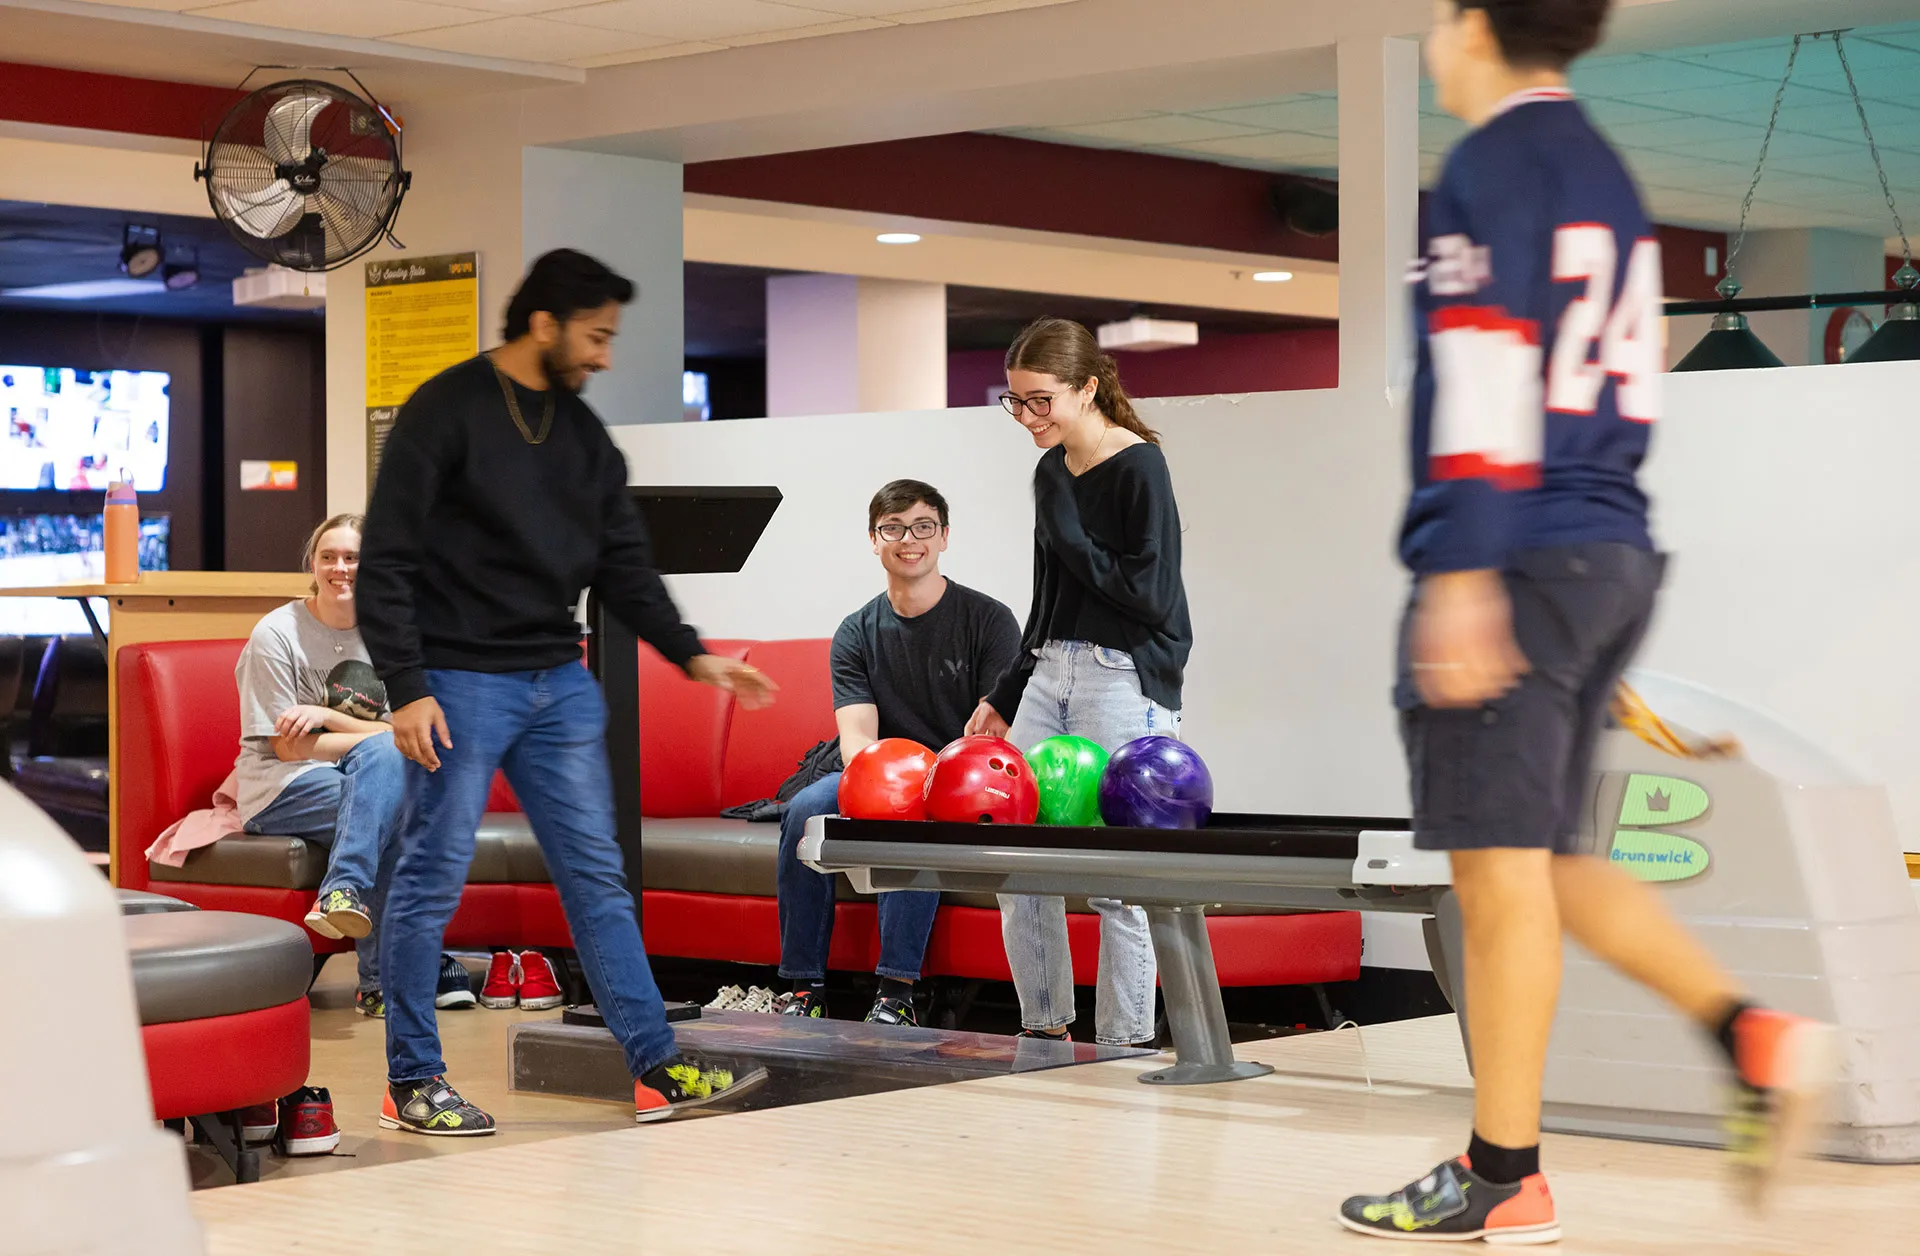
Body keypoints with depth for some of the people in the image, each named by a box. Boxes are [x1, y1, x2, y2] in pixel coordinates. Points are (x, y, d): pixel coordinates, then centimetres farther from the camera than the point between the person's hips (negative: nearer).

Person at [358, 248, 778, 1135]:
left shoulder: (582, 432, 12)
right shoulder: (445, 413, -9)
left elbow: (624, 562, 16)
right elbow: (387, 563, -12)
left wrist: (690, 654, 5)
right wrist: (407, 688, -17)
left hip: (560, 686, 7)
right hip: (462, 686, -7)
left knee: (597, 877, 7)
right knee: (433, 878, -1)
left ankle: (657, 1068, 9)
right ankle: (411, 1083, 8)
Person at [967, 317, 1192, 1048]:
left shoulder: (1139, 467, -9)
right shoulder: (1051, 472, 13)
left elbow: (1150, 596, -14)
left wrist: (1068, 535, -11)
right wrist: (1004, 698, 21)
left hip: (1126, 679, -8)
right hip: (1050, 674, 8)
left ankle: (1124, 1045, 2)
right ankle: (1044, 1032, 17)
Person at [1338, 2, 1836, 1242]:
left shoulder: (1495, 163, -8)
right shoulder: (1604, 171, 20)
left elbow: (1485, 371, -18)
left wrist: (1463, 575, -22)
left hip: (1515, 563, -9)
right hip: (1614, 553, 9)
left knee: (1500, 869, -3)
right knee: (1545, 861, 15)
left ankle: (1504, 1179, 3)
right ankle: (1753, 1034, 1)